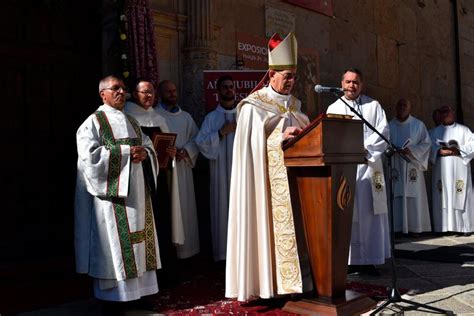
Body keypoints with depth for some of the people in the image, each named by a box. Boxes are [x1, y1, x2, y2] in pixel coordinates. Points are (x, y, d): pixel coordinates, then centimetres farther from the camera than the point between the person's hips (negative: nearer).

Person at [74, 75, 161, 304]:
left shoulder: (132, 122, 18)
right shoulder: (93, 122, -2)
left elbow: (149, 147, 15)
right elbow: (90, 156, -14)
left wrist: (144, 154, -8)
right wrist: (126, 151, -14)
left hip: (136, 193, 6)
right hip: (112, 194, -6)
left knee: (138, 242, 6)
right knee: (115, 243, -4)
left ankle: (139, 289, 14)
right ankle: (115, 294, 7)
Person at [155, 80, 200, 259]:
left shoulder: (185, 117, 15)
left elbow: (196, 139, 11)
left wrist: (186, 152, -7)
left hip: (182, 168, 4)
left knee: (184, 207, 7)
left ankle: (184, 248, 18)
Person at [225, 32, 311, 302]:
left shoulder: (295, 104, 15)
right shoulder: (254, 105, -5)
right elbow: (255, 142, -10)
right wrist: (282, 137, -20)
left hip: (294, 175, 7)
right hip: (268, 177, -7)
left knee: (294, 223, 7)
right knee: (271, 224, -5)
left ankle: (293, 278, 16)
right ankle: (268, 282, 4)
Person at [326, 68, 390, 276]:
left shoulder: (373, 106, 11)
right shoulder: (333, 108, 13)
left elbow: (383, 131, 1)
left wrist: (365, 148, -12)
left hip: (368, 165, 0)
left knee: (369, 213, -2)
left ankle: (369, 260, 4)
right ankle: (350, 259, 5)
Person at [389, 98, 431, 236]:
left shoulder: (418, 125, 7)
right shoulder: (389, 125, 10)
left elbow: (426, 143, 4)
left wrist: (412, 150, -12)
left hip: (412, 166, -1)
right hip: (395, 166, 1)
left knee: (414, 197, -3)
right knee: (396, 197, -3)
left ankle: (415, 227, 3)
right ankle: (397, 227, 0)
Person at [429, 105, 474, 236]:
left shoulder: (463, 129, 11)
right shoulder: (435, 131, 15)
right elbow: (430, 147, 1)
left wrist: (458, 151, -13)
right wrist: (441, 151, -16)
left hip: (459, 169, -1)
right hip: (442, 170, 1)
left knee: (461, 197, -5)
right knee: (442, 197, -3)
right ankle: (444, 226, -1)